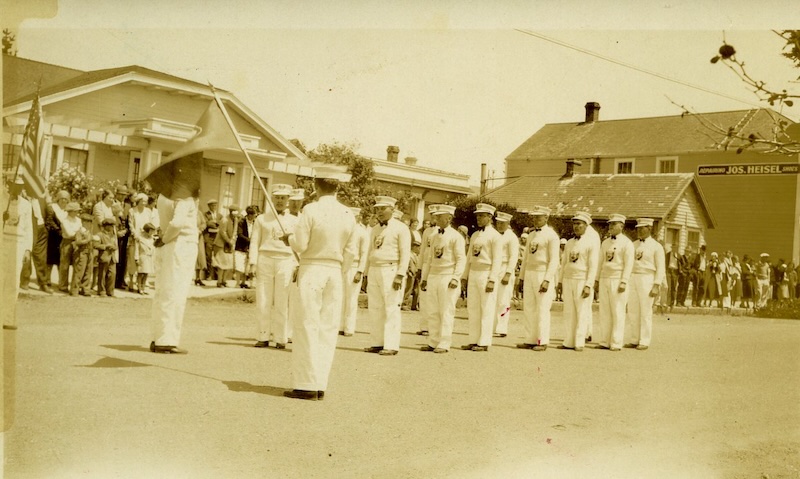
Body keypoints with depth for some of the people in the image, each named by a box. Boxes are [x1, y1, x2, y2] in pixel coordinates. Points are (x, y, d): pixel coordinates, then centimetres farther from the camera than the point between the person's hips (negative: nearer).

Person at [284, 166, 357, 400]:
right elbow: (350, 251, 6)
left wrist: (290, 237, 9)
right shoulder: (348, 214, 3)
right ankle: (320, 385, 10)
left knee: (307, 327, 0)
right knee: (328, 329, 7)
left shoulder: (311, 210, -11)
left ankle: (307, 385, 1)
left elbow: (300, 245, -12)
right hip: (335, 272, 5)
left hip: (312, 269, -4)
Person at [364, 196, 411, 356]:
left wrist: (400, 275, -18)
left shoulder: (401, 228, -4)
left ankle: (391, 346, -4)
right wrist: (367, 274, 15)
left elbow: (405, 253, -10)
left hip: (391, 271, -7)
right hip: (374, 271, 7)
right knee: (375, 310, 6)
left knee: (391, 310, -6)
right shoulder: (375, 230, 18)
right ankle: (378, 343, 12)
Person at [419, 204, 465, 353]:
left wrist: (456, 278, -18)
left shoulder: (456, 236, -4)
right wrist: (424, 278, 15)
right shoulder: (433, 236, 15)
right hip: (433, 276, 6)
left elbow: (461, 259, -9)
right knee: (431, 311, 5)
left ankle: (444, 344, 2)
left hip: (447, 277, -6)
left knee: (446, 312, -3)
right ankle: (433, 342, 12)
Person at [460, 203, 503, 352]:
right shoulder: (474, 235, 15)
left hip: (487, 274, -7)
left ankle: (484, 343, 1)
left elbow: (497, 260, -13)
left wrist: (492, 280, -19)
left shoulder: (495, 236, -7)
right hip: (473, 274, 7)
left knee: (486, 310, -3)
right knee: (472, 309, 8)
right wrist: (464, 276, 12)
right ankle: (474, 341, 14)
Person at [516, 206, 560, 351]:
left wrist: (547, 281, -22)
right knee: (529, 309, 6)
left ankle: (543, 342, 1)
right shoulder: (531, 235, 15)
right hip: (529, 274, 7)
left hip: (544, 275, -7)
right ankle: (530, 341, 11)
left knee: (542, 310, -5)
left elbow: (554, 260, -14)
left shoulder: (552, 235, -9)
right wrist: (521, 277, 13)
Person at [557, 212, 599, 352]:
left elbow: (593, 266, -10)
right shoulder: (569, 243, 14)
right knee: (569, 313, 5)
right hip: (568, 280, 5)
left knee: (582, 314, -2)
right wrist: (560, 281, 11)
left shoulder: (591, 243, -5)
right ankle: (569, 342, 8)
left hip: (582, 281, -5)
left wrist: (588, 286, -16)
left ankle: (579, 343, 1)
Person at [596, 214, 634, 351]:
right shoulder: (605, 243, 15)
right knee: (604, 312, 4)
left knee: (617, 313, -4)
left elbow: (628, 264, -11)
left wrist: (623, 283, -18)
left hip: (618, 280, -6)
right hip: (604, 279, 6)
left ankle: (616, 343, -1)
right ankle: (604, 342, 7)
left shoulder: (627, 243, -5)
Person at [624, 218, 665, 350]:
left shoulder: (656, 246, -3)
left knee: (645, 312, -3)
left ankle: (644, 342, 3)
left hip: (647, 279, -5)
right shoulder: (634, 245, 13)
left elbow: (660, 268, -6)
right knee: (632, 311, 4)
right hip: (633, 279, 5)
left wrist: (656, 286, -15)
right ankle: (633, 340, 10)